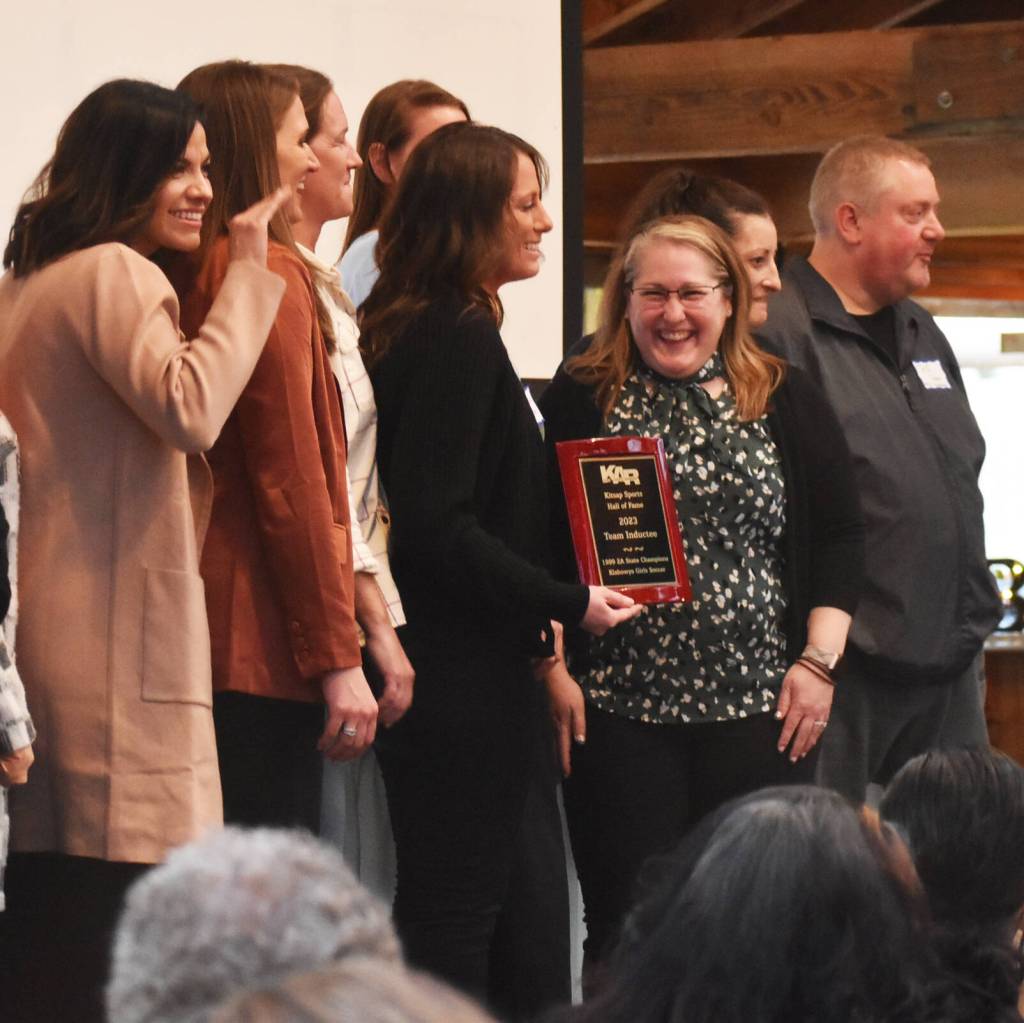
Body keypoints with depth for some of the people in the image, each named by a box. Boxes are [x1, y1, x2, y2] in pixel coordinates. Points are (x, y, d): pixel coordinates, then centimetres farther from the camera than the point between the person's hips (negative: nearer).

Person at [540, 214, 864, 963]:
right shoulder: (584, 400, 5)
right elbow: (542, 544, 4)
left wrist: (818, 660, 0)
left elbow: (838, 536, 9)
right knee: (628, 922, 0)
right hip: (619, 706, -1)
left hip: (761, 707, 1)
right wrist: (555, 670, -3)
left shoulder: (783, 401, 9)